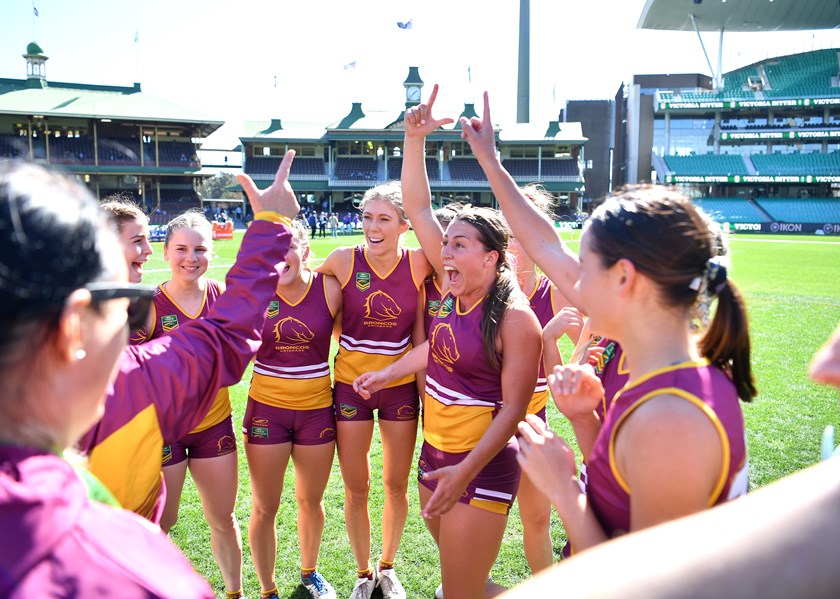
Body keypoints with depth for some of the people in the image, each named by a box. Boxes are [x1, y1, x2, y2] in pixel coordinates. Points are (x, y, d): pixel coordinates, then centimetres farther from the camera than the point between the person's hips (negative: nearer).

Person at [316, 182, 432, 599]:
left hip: (401, 384, 1)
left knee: (396, 485, 14)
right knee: (356, 489, 9)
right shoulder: (343, 260, -12)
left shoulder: (419, 263, -11)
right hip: (351, 384, 0)